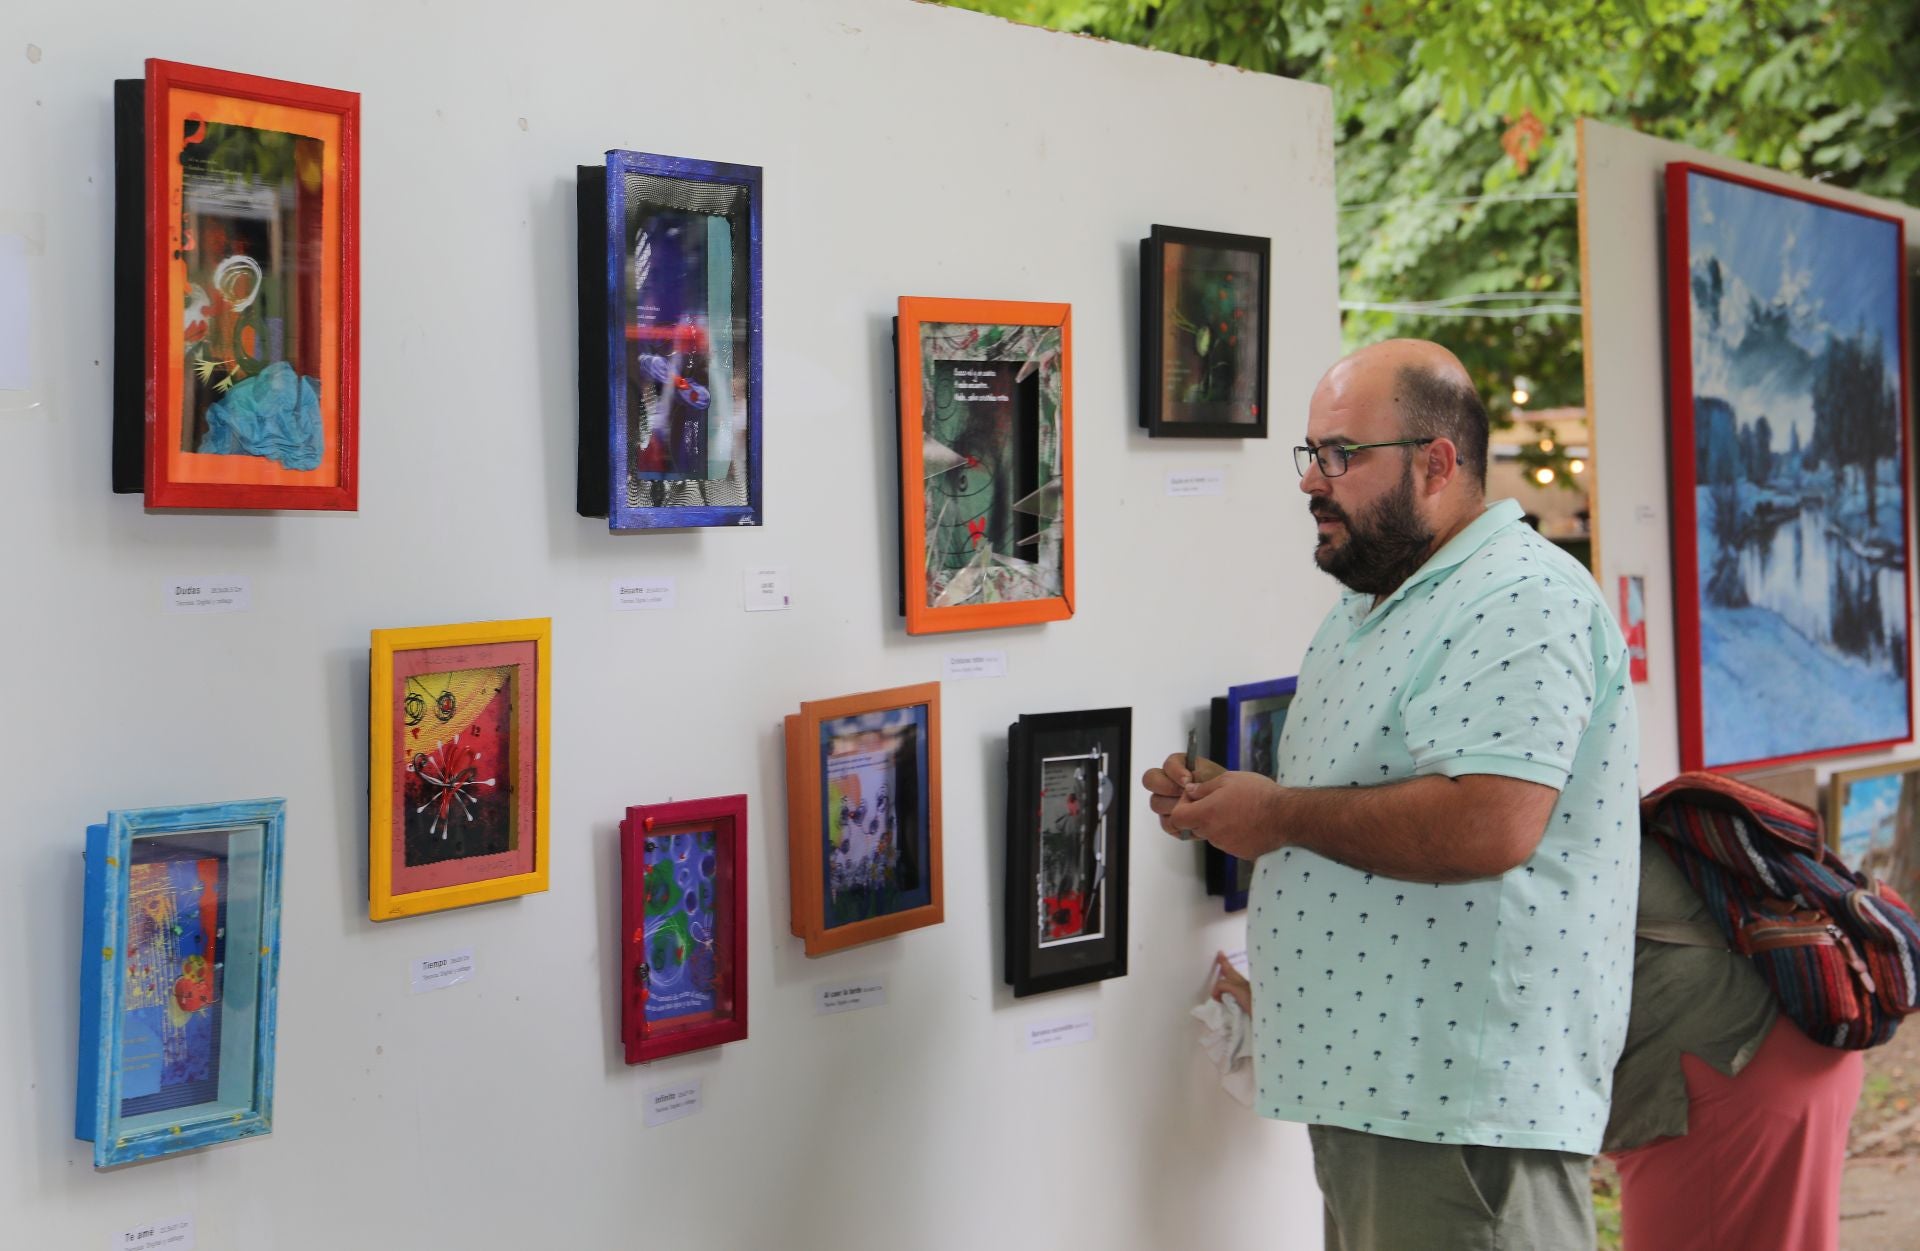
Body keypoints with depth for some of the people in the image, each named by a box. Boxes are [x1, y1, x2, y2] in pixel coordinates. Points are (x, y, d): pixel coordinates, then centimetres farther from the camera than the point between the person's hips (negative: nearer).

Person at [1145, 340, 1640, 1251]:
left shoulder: (1522, 599, -15)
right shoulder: (1368, 609, 18)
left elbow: (1489, 825, -28)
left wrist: (1282, 815, -17)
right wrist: (1223, 802, 8)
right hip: (1365, 1079, 10)